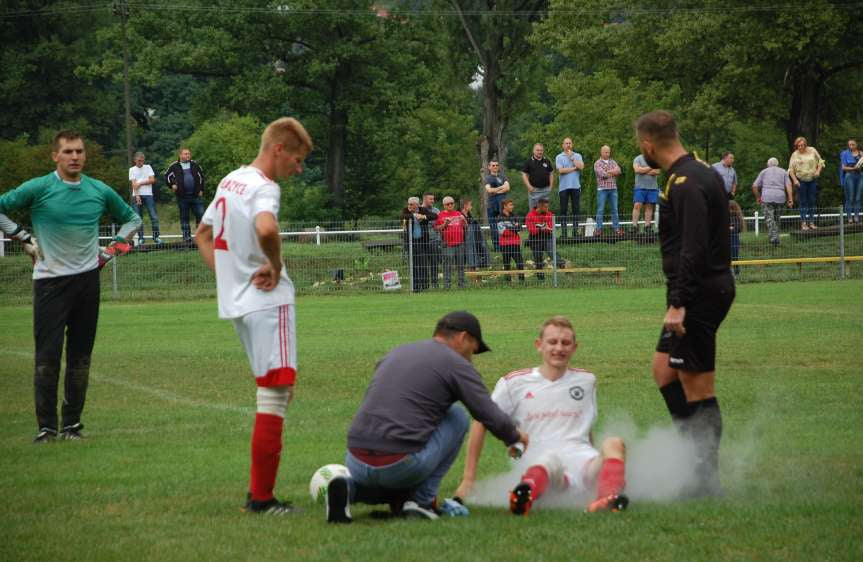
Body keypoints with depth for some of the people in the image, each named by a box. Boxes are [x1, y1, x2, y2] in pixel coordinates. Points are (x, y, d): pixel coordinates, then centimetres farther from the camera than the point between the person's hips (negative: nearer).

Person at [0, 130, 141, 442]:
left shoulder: (101, 192, 6)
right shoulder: (38, 189, -5)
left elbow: (131, 219, 21)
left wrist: (111, 250, 9)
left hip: (87, 280, 3)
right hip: (50, 280, -3)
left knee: (80, 356, 5)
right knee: (47, 356, -6)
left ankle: (72, 423, 14)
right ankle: (46, 426, -1)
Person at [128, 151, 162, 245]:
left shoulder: (148, 167, 12)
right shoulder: (132, 170, 9)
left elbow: (152, 180, 1)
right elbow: (133, 184, -2)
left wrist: (140, 183, -5)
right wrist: (137, 196, -14)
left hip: (148, 195, 0)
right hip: (137, 195, 0)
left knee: (154, 216, -7)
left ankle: (156, 236, -2)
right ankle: (140, 238, 3)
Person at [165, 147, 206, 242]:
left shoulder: (194, 165, 9)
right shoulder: (175, 166, 2)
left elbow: (201, 176, 17)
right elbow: (167, 176, 12)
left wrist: (201, 190, 10)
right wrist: (171, 185, -2)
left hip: (196, 195, 1)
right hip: (182, 196, -1)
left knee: (200, 215, -3)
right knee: (184, 217, 3)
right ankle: (186, 236, 7)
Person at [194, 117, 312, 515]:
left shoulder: (230, 181, 15)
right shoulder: (264, 188, -14)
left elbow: (203, 235, 26)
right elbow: (266, 229, -36)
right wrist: (276, 266, -19)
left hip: (236, 302, 10)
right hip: (268, 302, -10)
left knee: (273, 393, 17)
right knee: (275, 395, -7)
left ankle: (258, 492, 17)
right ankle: (261, 497, -9)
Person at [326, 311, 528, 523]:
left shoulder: (394, 353, 23)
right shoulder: (457, 364, 3)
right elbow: (492, 418, 1)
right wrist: (516, 436, 23)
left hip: (356, 463, 6)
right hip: (401, 465, -6)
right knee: (457, 416, 17)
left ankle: (351, 489, 5)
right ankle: (422, 499, 11)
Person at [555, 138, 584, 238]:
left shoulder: (577, 156, 12)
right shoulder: (559, 157, 6)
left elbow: (581, 166, -6)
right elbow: (560, 170, -9)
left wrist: (571, 157, -3)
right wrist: (574, 168, -5)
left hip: (576, 186, 2)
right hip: (564, 187, -2)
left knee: (576, 209, 1)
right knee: (563, 210, -1)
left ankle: (575, 230, 4)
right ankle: (563, 231, 0)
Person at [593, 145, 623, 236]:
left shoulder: (613, 162, 15)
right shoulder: (597, 163, 2)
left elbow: (618, 171, 0)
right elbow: (602, 174, -12)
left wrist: (608, 172, -12)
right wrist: (613, 172, -1)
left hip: (613, 188, 4)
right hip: (602, 189, -4)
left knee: (614, 209, 4)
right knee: (600, 210, -3)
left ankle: (617, 228, 6)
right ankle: (599, 229, -3)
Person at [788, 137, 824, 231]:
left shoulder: (812, 151, 1)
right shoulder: (795, 155, -2)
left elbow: (820, 161, 11)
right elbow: (791, 169, -1)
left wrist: (818, 170, -7)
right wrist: (795, 180, -14)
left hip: (812, 180, 2)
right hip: (801, 181, -2)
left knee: (812, 202, 4)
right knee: (803, 202, -3)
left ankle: (811, 222, 11)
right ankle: (803, 223, -2)